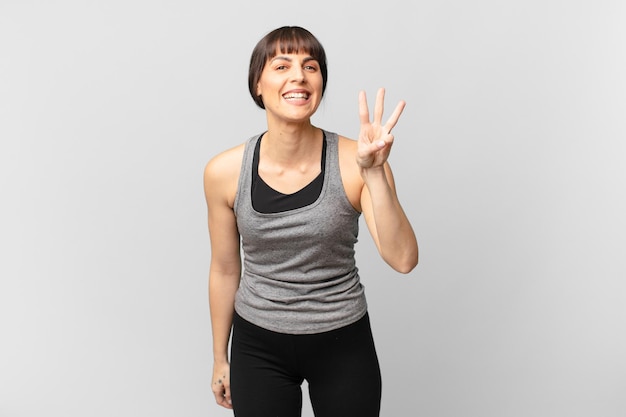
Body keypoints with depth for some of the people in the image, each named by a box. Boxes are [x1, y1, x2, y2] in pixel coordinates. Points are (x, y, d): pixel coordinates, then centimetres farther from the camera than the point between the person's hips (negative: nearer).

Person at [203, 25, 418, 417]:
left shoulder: (353, 161, -15)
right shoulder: (224, 172, -11)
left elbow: (403, 259, -22)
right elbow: (225, 269, 1)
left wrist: (374, 172, -33)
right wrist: (220, 358, 10)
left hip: (343, 344, 0)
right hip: (258, 347, 1)